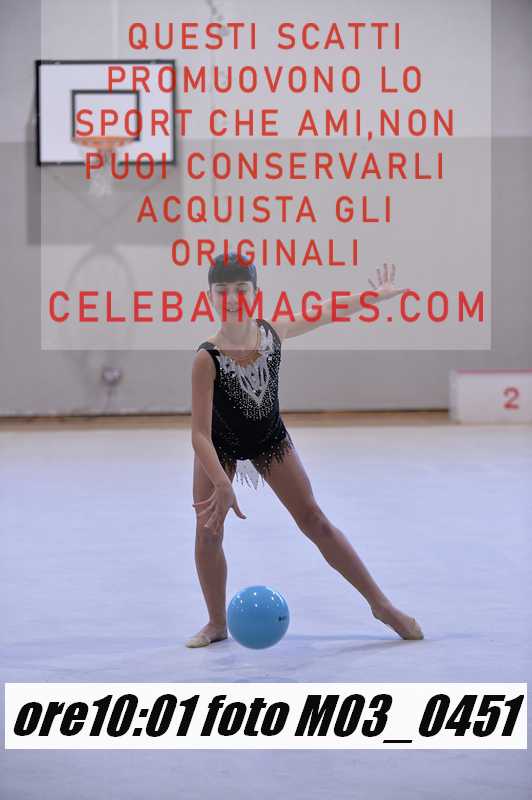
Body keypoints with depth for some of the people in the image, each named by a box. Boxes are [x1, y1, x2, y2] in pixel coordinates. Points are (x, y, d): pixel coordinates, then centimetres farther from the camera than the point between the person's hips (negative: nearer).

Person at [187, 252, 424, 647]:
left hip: (271, 439, 2)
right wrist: (223, 486, -44)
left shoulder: (272, 332, -21)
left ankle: (382, 605, 10)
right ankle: (217, 625, 13)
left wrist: (377, 294, 11)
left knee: (316, 521, 3)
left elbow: (325, 313, 0)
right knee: (208, 533, -7)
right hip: (220, 447, -2)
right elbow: (200, 434, -34)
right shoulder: (207, 358, -33)